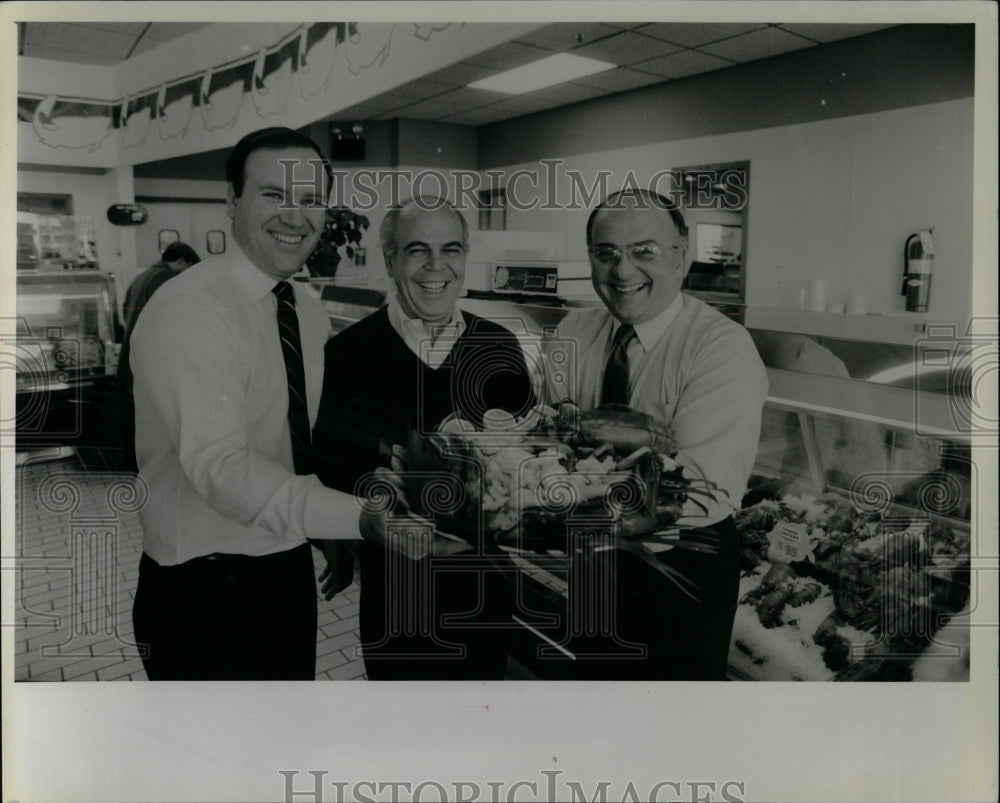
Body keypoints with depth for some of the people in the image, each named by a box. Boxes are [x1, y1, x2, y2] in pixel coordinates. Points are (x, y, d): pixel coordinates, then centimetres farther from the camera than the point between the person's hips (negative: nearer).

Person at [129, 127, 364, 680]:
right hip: (204, 593, -7)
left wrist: (338, 543, 3)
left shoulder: (309, 312, 5)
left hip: (290, 572, 8)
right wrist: (363, 517, -39)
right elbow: (223, 467, -31)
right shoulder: (188, 311, -20)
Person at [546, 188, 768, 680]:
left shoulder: (723, 347, -21)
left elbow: (707, 491, -31)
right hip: (591, 560, 5)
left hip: (684, 569, -4)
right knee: (593, 676, 27)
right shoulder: (574, 333, -3)